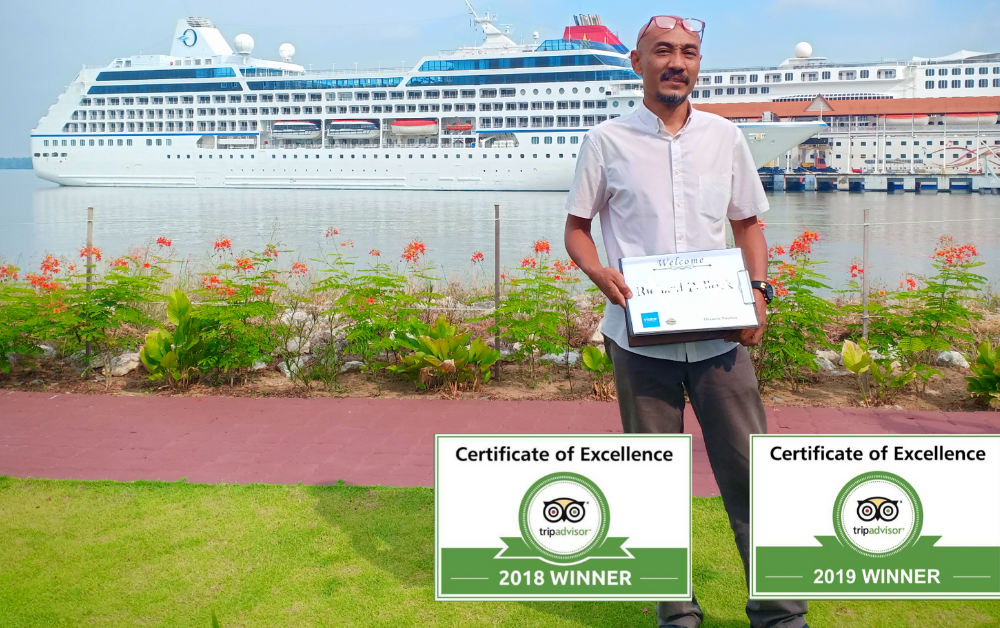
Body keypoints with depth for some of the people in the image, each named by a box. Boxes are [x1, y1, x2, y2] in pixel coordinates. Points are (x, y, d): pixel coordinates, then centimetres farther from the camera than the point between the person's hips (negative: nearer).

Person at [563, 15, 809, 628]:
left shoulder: (725, 137, 10)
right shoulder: (607, 141, 2)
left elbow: (748, 225, 16)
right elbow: (576, 227, 8)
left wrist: (758, 290, -1)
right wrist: (599, 271, -13)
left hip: (720, 334, 2)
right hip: (640, 339, -1)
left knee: (751, 470, 1)